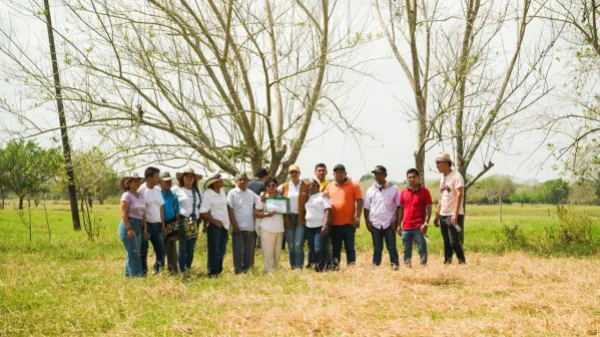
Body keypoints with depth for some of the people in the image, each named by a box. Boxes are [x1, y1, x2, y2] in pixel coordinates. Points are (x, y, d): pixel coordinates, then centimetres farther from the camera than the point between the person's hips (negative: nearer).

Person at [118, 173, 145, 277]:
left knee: (131, 253, 10)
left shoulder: (141, 196, 14)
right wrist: (129, 229, -21)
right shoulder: (126, 195, -8)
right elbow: (123, 213, -15)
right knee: (133, 252, -11)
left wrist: (144, 228, 6)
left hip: (139, 226, 8)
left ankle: (128, 275, 16)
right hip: (128, 225, -8)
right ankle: (136, 275, -11)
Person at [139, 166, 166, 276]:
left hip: (157, 225, 7)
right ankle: (143, 272, 9)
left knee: (161, 250, 9)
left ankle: (157, 271, 24)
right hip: (146, 225, -6)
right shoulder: (141, 190, -10)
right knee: (143, 251, 0)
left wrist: (163, 225, 14)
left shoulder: (158, 190, 11)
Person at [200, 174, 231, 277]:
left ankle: (218, 270, 21)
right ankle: (212, 272, 4)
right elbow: (203, 213, -19)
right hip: (215, 226, -7)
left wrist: (227, 222, 15)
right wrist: (215, 221, -15)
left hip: (224, 225, 7)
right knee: (214, 250, -3)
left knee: (221, 250, 12)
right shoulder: (208, 195, -15)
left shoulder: (222, 191, 7)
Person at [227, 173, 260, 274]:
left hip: (250, 227, 4)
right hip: (238, 227, -4)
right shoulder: (232, 193, -3)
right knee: (238, 250, 0)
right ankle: (238, 270, 4)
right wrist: (235, 226, -12)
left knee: (249, 250, 10)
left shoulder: (251, 193, 9)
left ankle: (247, 269, 19)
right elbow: (230, 211, -6)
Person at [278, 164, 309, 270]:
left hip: (301, 219, -3)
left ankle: (299, 268, -10)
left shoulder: (306, 186, 2)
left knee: (298, 245, -12)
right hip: (288, 220, 3)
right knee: (290, 246, 6)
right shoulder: (284, 187, 10)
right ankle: (293, 268, 13)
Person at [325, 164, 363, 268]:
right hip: (334, 223, 3)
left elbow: (359, 201, -3)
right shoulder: (329, 187, 12)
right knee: (335, 247, 9)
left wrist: (357, 217, -11)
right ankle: (335, 266, 14)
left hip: (349, 223, -3)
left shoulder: (353, 186, 1)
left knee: (349, 247, 1)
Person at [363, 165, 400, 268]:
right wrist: (367, 222, -1)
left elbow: (398, 206, 2)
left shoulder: (393, 189, 0)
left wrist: (396, 221, -5)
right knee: (377, 248, 7)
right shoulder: (370, 190, 6)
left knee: (392, 247, -1)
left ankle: (395, 265, 1)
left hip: (389, 224, -2)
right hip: (375, 224, 2)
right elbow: (366, 208, 8)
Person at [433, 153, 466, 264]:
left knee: (454, 242, -10)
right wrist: (437, 216, 18)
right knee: (446, 243, 10)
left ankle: (462, 263, -3)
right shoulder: (442, 178, 16)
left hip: (454, 216, -8)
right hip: (443, 215, 8)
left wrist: (455, 214, -24)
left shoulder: (456, 176, -10)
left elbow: (460, 195, -17)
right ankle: (447, 263, 13)